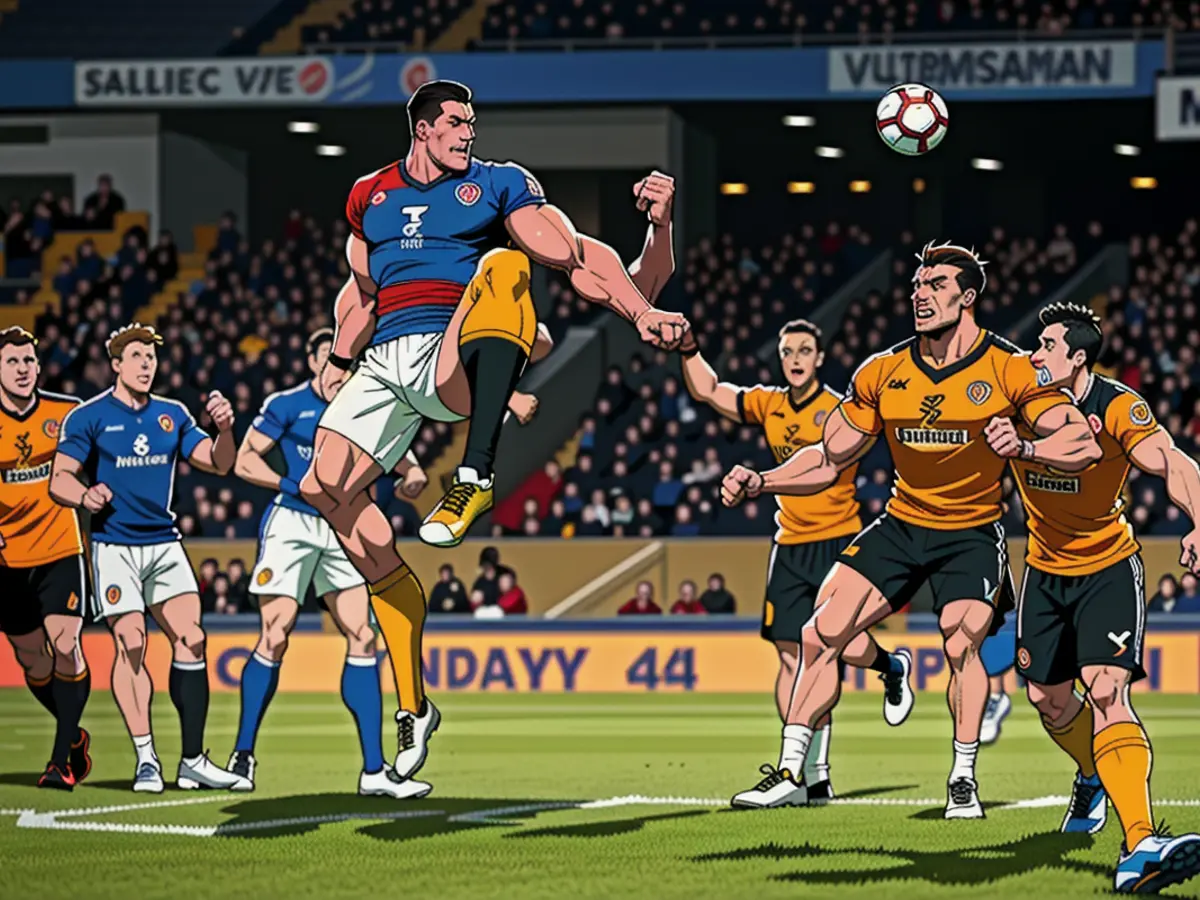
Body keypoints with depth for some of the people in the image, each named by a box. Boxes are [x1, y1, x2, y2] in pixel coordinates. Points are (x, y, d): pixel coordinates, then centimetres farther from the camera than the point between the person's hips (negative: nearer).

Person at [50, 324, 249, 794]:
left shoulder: (172, 415, 11)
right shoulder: (88, 417, -2)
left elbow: (219, 464, 11)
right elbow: (59, 478, -7)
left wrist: (224, 429, -9)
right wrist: (85, 495, -29)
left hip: (164, 543, 4)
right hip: (114, 546, -4)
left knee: (190, 638, -5)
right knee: (131, 645, -11)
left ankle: (193, 762, -1)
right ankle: (146, 760, -1)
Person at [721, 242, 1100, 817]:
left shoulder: (1011, 371, -13)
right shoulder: (882, 374, -3)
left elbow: (1084, 445, -18)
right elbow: (830, 460, 5)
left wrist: (1024, 447, -38)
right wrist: (759, 483, -9)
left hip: (972, 532, -3)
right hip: (901, 526, 3)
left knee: (962, 645, -22)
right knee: (821, 634, -8)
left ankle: (963, 779, -2)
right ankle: (790, 772, 2)